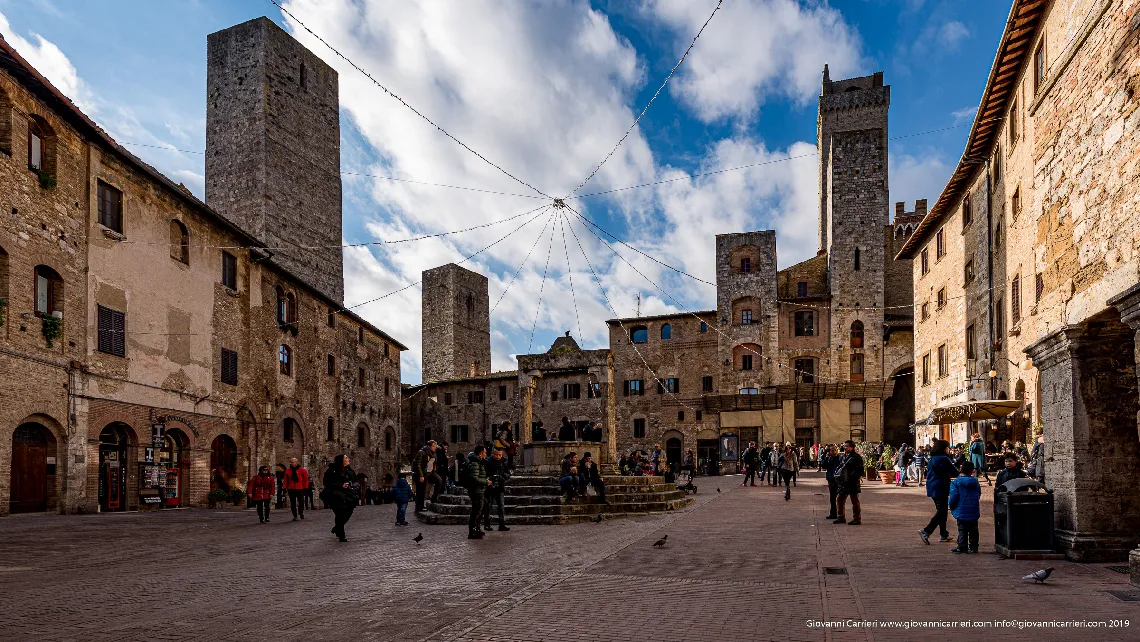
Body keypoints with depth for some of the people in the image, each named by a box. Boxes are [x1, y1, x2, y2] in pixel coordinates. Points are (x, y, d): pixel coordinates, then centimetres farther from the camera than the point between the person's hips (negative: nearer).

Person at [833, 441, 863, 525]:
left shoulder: (856, 457, -7)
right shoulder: (842, 457, 15)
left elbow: (859, 470, -12)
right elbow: (837, 467, 23)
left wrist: (853, 477, -18)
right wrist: (837, 476, 7)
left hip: (852, 483, -8)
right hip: (842, 483, 8)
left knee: (855, 501, 1)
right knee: (839, 499, 10)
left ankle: (857, 518, 9)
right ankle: (840, 517, 20)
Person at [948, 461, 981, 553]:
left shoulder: (956, 482, -11)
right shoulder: (975, 482, 5)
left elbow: (953, 497, -16)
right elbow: (979, 495, 13)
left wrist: (950, 504, 3)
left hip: (962, 512, -4)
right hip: (974, 512, 4)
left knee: (962, 530, 1)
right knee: (973, 530, 13)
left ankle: (962, 547, 1)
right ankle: (973, 547, 19)